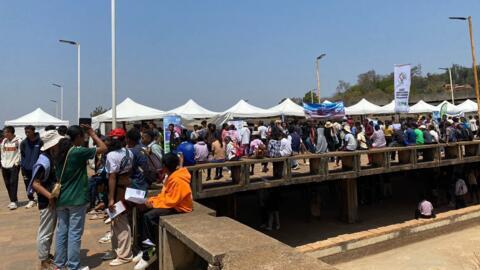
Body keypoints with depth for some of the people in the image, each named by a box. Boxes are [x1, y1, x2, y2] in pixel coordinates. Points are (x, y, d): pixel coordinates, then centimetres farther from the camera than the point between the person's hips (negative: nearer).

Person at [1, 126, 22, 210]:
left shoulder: (18, 141, -9)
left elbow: (20, 152, -7)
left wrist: (17, 162, -9)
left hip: (14, 165, -6)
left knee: (13, 183, -9)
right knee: (7, 184, 8)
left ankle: (13, 201, -7)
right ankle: (14, 200, 18)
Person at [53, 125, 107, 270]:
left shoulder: (61, 152, 6)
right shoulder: (79, 152, -16)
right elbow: (104, 148, -12)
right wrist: (92, 134, -2)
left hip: (61, 198, 7)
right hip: (76, 199, -7)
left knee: (61, 231, 14)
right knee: (74, 234, 1)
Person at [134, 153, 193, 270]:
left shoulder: (177, 180, -23)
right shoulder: (173, 176, 10)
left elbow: (170, 201, -24)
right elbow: (164, 194, 15)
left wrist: (154, 203, -14)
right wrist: (152, 199, 0)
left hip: (178, 209, -10)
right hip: (172, 204, 10)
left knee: (149, 217, -23)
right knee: (144, 214, -2)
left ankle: (149, 251, -6)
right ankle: (147, 248, 3)